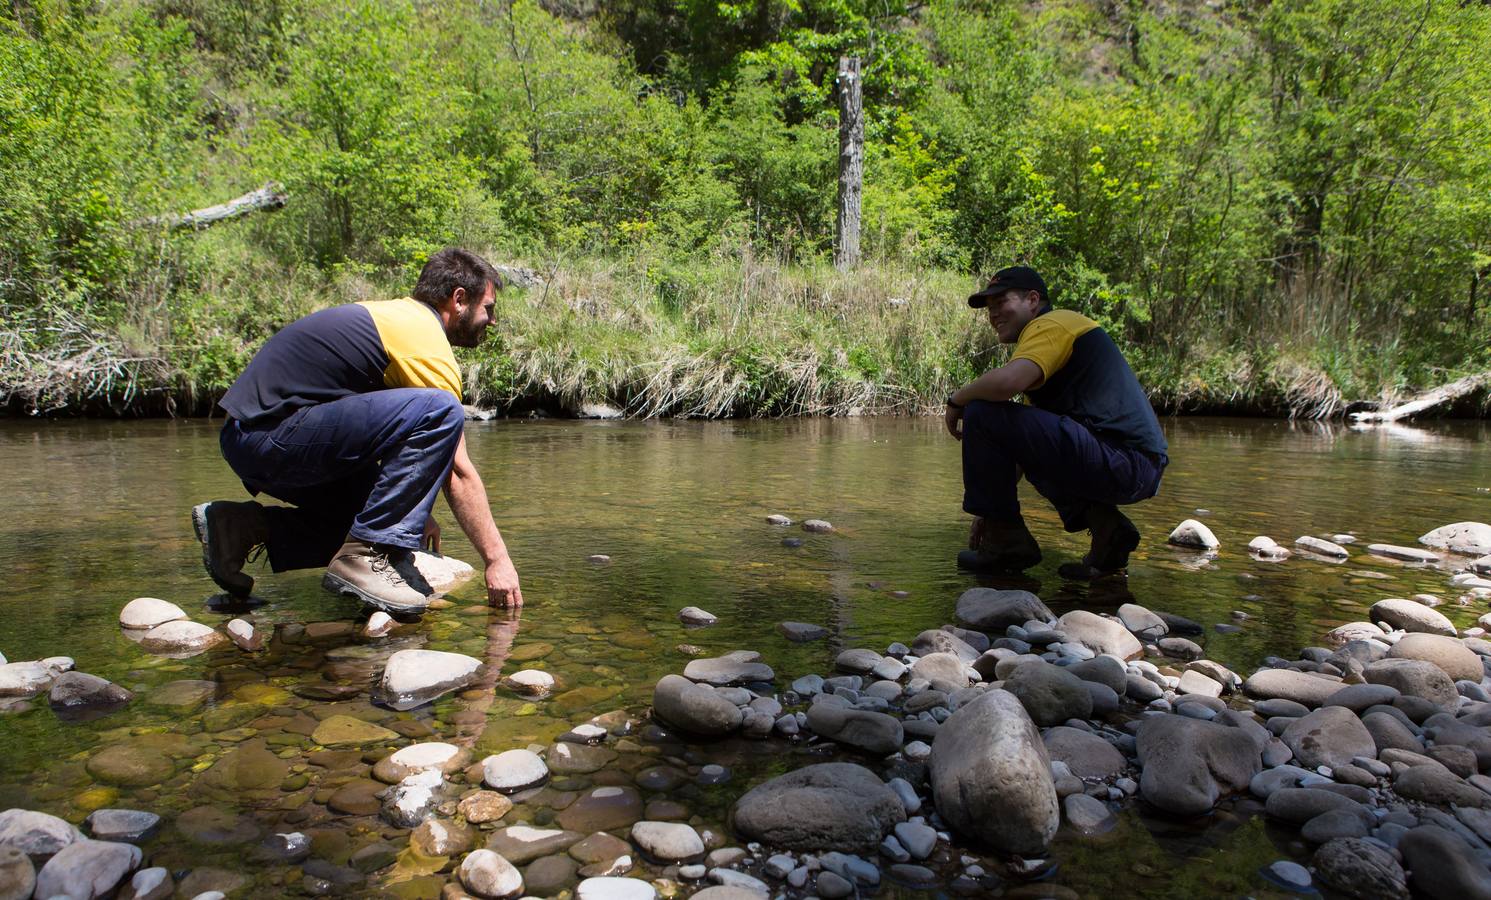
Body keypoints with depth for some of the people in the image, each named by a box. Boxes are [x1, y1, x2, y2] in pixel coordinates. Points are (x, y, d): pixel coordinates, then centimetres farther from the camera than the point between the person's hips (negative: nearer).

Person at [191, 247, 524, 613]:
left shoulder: (392, 314, 19)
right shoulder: (427, 342, -10)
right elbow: (458, 472, -12)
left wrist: (415, 511, 26)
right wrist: (497, 559, -8)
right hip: (274, 435, -10)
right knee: (440, 412, -22)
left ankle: (244, 527, 12)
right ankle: (366, 556, -18)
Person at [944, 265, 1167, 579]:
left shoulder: (1051, 324, -4)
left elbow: (1006, 382, -26)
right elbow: (1022, 444, 27)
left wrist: (957, 399, -5)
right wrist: (991, 508, 26)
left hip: (1121, 463, -10)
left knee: (982, 414, -13)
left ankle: (1005, 541, -3)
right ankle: (1101, 520, 11)